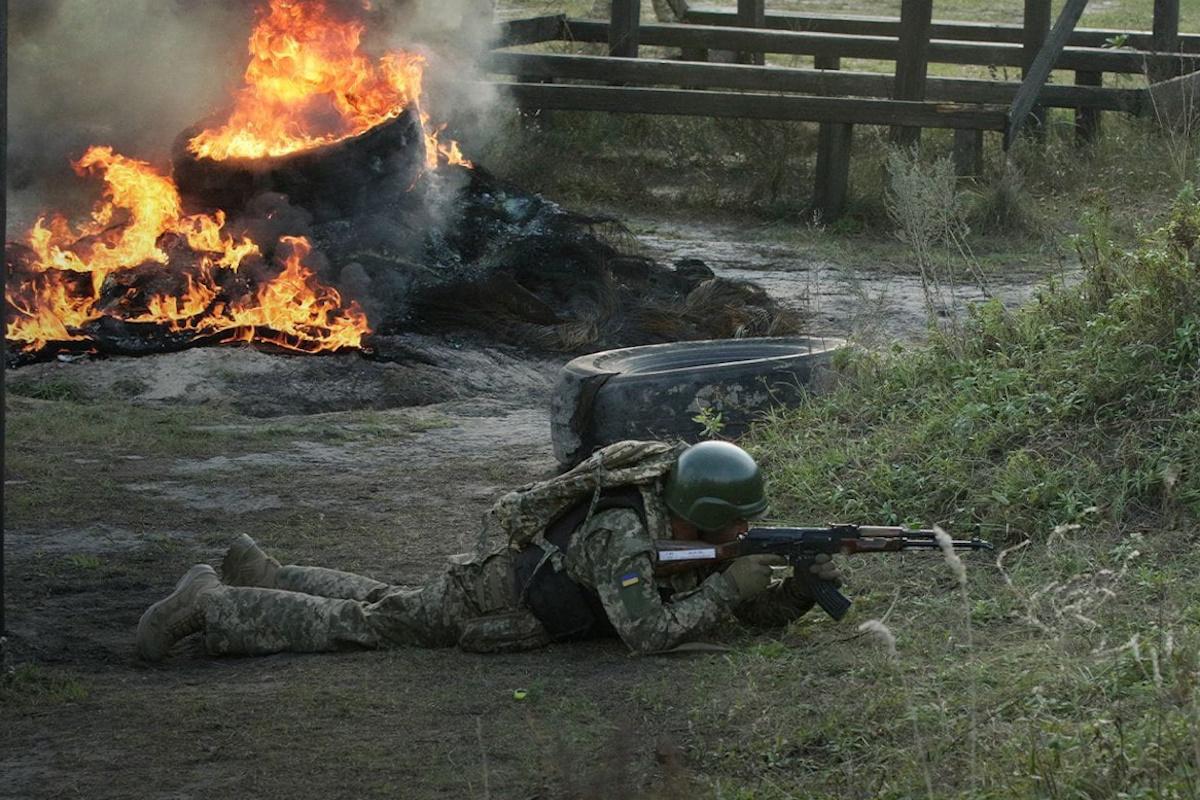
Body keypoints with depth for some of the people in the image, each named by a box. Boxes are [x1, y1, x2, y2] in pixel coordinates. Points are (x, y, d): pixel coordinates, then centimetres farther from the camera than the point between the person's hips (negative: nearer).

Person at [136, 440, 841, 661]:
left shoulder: (699, 534, -8)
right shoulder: (624, 534, -34)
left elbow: (761, 611, -1)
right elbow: (649, 634, -41)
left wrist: (803, 587, -21)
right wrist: (725, 587, -34)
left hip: (519, 578, 8)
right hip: (486, 604, -8)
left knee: (381, 604, 23)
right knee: (358, 625, 0)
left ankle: (261, 576, 36)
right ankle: (212, 607, 8)